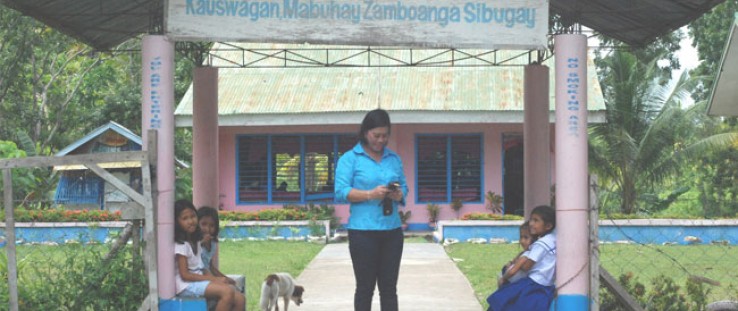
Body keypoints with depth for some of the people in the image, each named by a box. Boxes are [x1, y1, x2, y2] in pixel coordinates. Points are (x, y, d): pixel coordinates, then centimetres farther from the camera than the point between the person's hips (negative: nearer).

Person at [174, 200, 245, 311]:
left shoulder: (195, 242, 17)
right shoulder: (180, 245, -11)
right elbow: (185, 275, -17)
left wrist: (216, 279, -4)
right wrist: (213, 279, -18)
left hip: (199, 282, 9)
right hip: (187, 286, -9)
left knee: (239, 299, -6)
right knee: (227, 291, -29)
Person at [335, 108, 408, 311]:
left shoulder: (394, 159, 13)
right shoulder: (350, 159, 0)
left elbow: (404, 188, 15)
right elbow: (341, 192, -8)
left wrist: (398, 194, -9)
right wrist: (370, 194, -20)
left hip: (392, 231, 4)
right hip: (363, 231, -4)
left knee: (389, 287, 7)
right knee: (365, 287, 1)